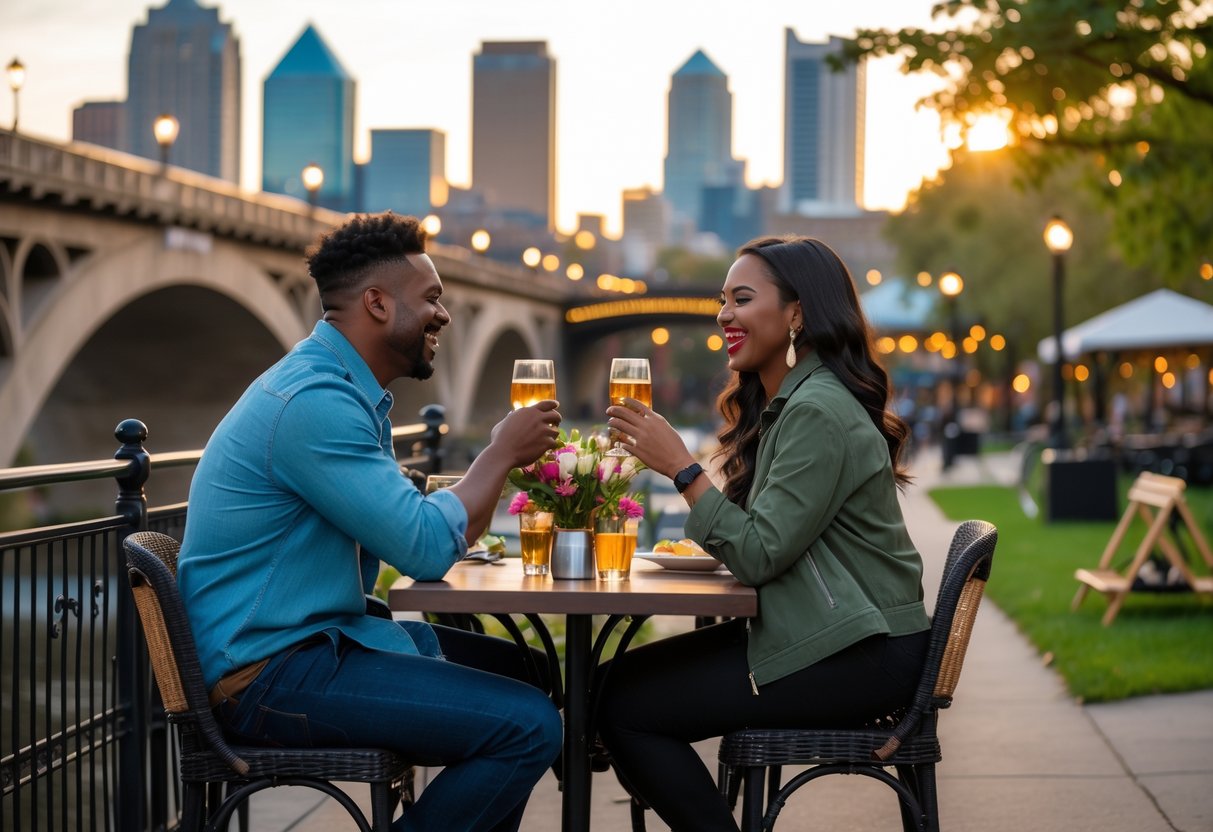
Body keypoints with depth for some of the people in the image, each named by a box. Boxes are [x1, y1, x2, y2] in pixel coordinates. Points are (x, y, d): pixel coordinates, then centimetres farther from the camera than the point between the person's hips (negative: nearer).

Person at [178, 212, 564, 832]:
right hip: (270, 674, -11)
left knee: (520, 670, 19)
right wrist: (502, 453, -7)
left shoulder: (351, 391, 14)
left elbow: (405, 529, 15)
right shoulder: (313, 400, -20)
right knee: (529, 725, -18)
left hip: (324, 636, 11)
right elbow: (427, 549, -20)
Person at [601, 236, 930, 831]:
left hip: (859, 656, -10)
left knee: (623, 704, -13)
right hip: (811, 630, 10)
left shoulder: (818, 412, -17)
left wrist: (681, 468, -19)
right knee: (618, 678, 4)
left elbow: (760, 556, -21)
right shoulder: (784, 403, 15)